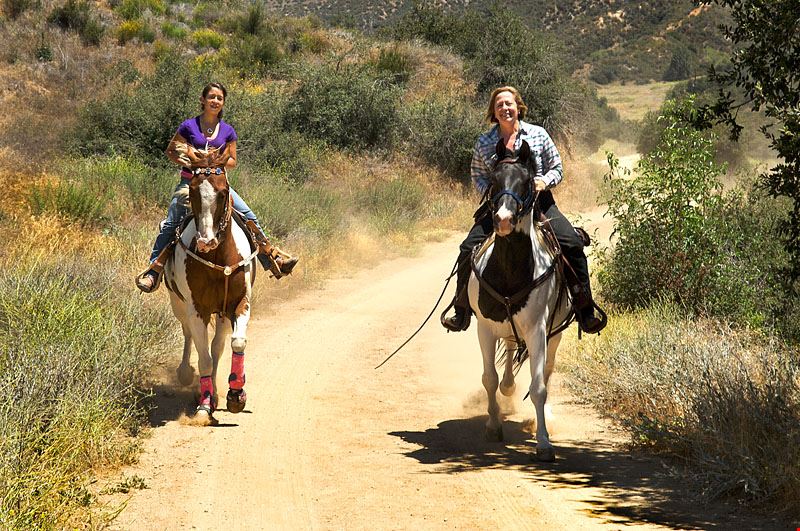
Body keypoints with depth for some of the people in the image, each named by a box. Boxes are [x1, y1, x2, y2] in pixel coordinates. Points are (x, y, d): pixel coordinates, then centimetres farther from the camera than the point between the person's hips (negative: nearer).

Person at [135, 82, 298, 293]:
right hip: (190, 182, -2)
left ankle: (272, 257, -2)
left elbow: (233, 161, 12)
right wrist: (189, 160, -12)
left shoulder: (227, 131, 7)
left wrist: (221, 161, -11)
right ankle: (154, 268, -20)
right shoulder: (189, 126, 0)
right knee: (171, 223, -20)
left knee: (249, 216, -10)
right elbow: (170, 151, 6)